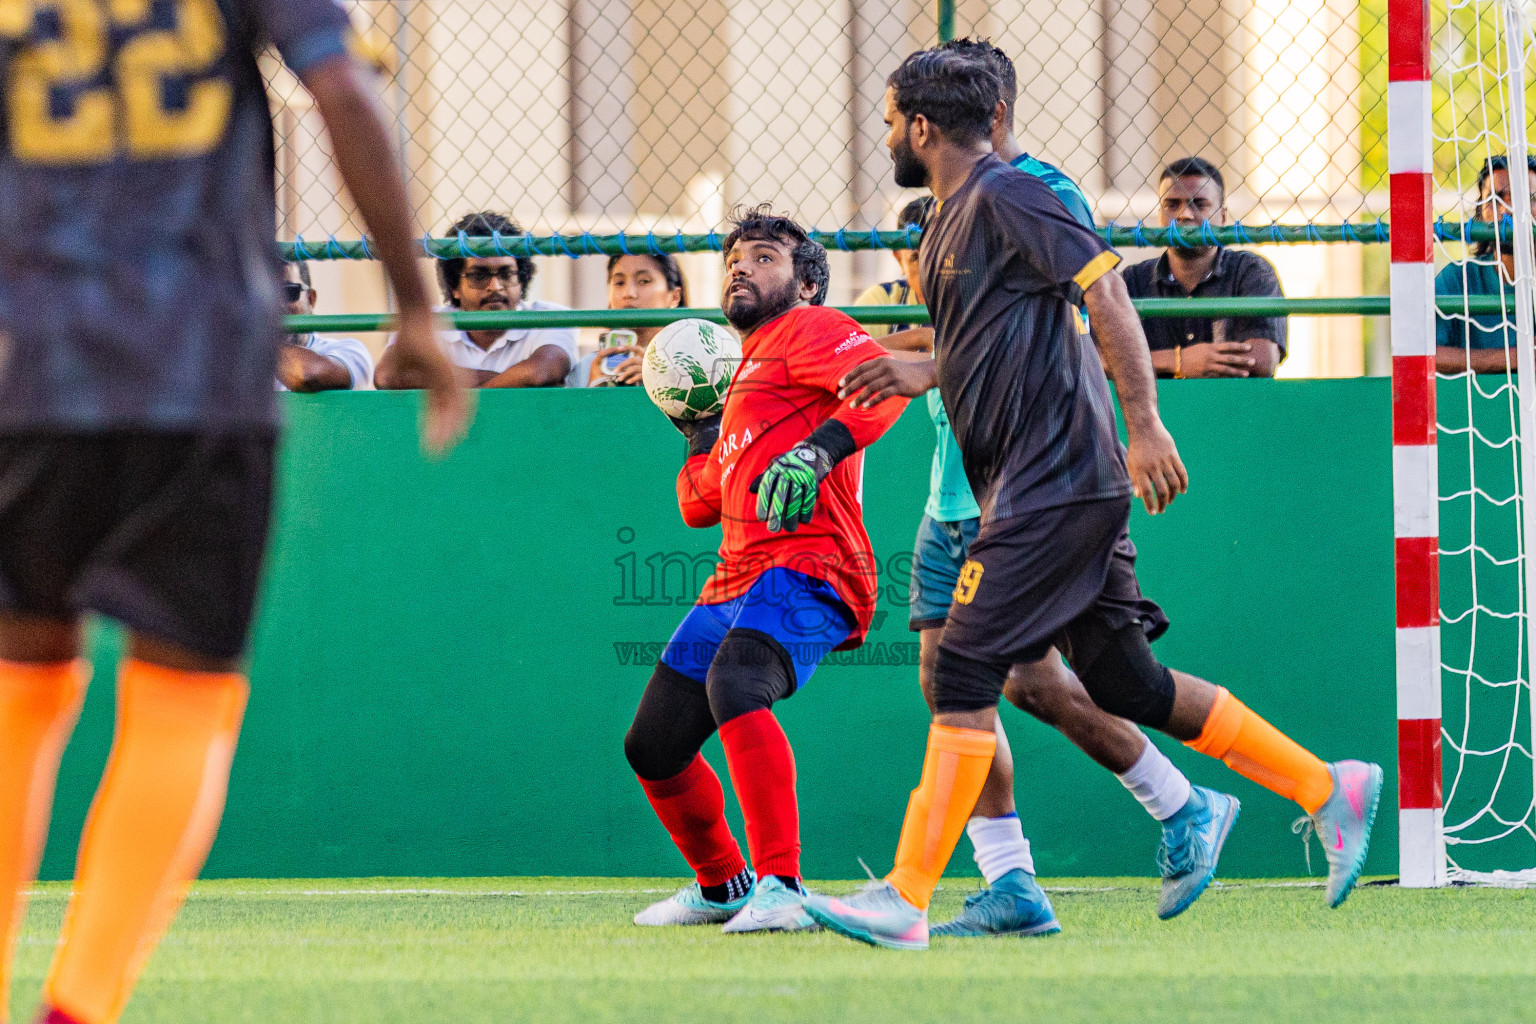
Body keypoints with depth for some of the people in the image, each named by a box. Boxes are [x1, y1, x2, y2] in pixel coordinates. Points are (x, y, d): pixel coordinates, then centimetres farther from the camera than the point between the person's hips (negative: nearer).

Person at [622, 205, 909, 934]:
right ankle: (723, 887, 36)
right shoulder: (748, 369, 31)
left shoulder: (807, 330, 3)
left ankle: (781, 888, -42)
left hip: (805, 568, -10)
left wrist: (816, 451, -33)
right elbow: (700, 505, 34)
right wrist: (700, 430, 25)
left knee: (734, 684, -37)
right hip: (735, 581, 10)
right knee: (653, 749, 14)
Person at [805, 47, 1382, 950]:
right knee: (1124, 682, 11)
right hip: (1026, 488, 10)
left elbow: (1107, 291, -16)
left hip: (1056, 486, -10)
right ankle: (1329, 789, 18)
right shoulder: (952, 220, 19)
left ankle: (906, 901, -15)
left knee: (964, 675, -13)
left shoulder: (1007, 197, -10)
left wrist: (1144, 425, -21)